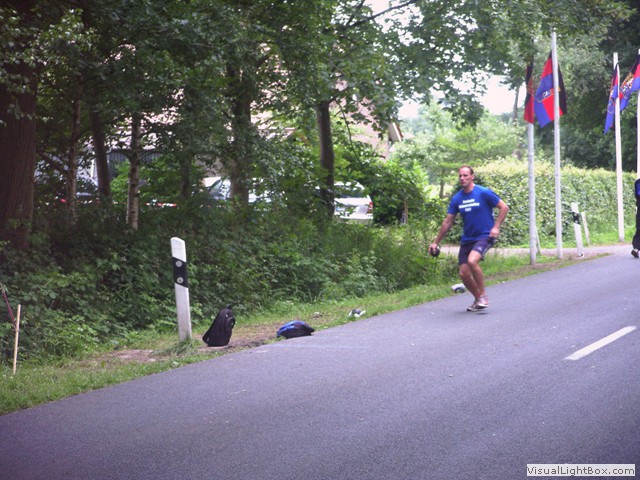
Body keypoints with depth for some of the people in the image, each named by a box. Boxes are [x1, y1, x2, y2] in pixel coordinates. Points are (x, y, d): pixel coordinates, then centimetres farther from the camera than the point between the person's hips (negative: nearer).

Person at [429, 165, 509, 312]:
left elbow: (504, 207, -4)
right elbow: (448, 222, 11)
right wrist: (436, 242, 11)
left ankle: (483, 296, -13)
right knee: (464, 274, -2)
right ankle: (478, 299, 22)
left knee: (472, 261, -30)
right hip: (467, 239, 6)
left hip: (484, 236, -5)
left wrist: (496, 227, -15)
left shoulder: (484, 193, -9)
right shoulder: (457, 198, 5)